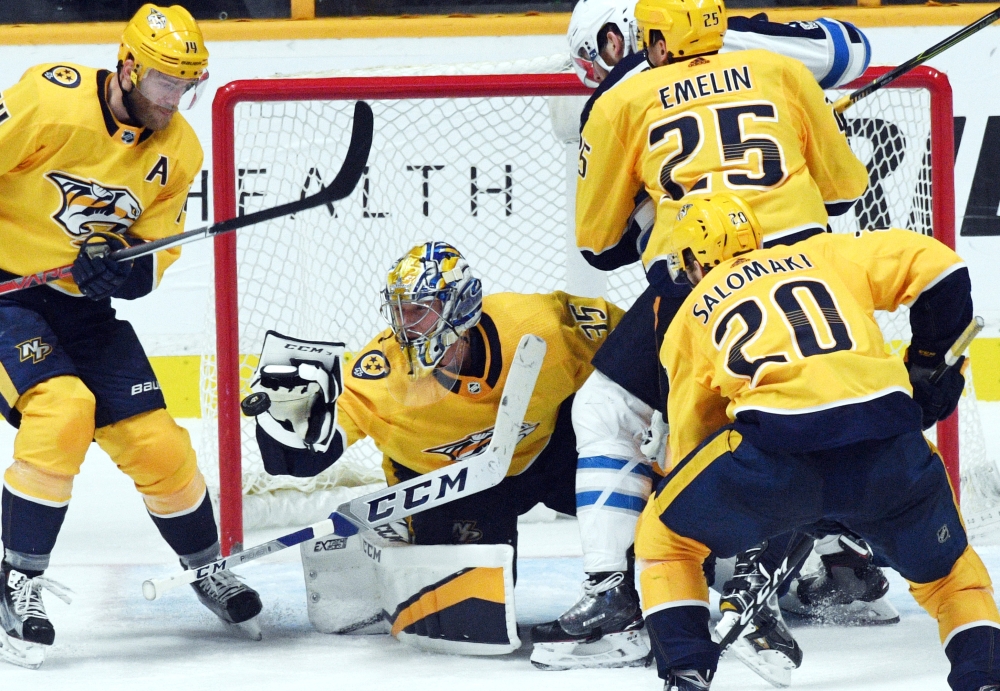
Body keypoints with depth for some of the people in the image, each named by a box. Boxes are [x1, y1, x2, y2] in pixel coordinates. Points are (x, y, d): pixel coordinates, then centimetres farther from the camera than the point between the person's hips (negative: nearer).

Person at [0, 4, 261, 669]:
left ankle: (207, 568, 28)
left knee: (156, 442, 3)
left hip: (85, 305, 6)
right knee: (63, 411, -27)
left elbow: (156, 252, 3)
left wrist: (124, 268, -20)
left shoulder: (178, 152, 0)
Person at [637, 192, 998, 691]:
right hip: (889, 448, 2)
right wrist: (932, 360, 31)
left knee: (665, 537, 23)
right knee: (944, 567, 29)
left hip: (777, 447, -2)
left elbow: (690, 432, 30)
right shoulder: (822, 256, 27)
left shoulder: (689, 318, 26)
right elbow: (935, 266, 18)